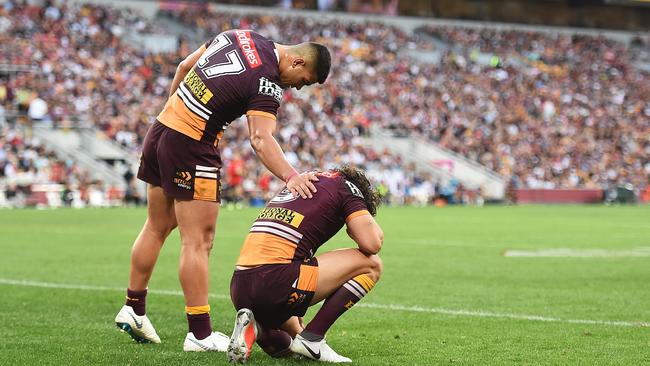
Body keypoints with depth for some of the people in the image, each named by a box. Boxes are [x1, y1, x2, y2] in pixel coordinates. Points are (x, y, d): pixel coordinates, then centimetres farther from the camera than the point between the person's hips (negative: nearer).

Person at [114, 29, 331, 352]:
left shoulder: (239, 35, 7)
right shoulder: (267, 83, -17)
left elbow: (184, 66, 16)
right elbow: (261, 139, -30)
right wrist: (289, 176, -41)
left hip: (161, 128, 9)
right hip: (192, 147, -9)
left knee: (157, 228, 19)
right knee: (198, 241, -5)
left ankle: (133, 310, 29)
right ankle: (200, 334, -3)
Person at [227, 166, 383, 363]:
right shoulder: (346, 186, 9)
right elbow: (372, 243, -3)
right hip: (275, 282, -8)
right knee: (370, 264, 6)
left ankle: (257, 327, 1)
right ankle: (312, 338, 0)